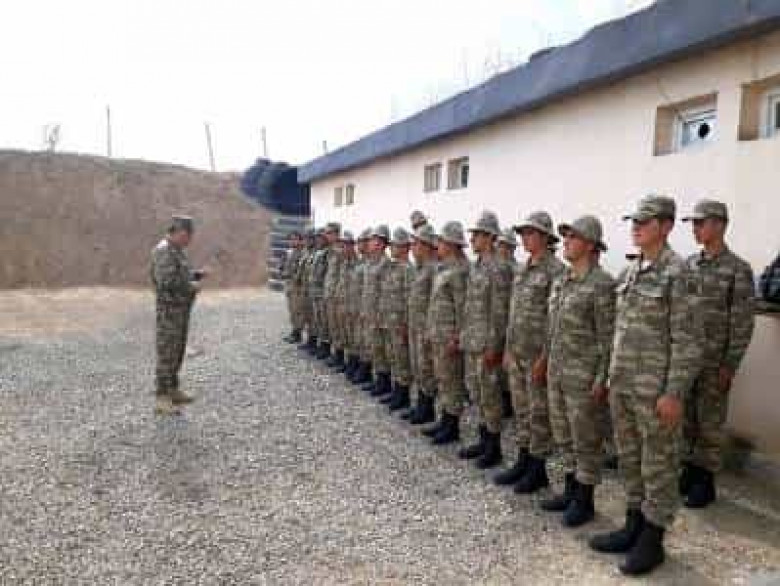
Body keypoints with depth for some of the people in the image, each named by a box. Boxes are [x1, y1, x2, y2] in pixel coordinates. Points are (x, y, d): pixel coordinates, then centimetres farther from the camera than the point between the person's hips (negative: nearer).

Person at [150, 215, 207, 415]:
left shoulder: (176, 250, 14)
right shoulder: (164, 250, -19)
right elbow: (167, 282, -29)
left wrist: (197, 275, 8)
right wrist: (191, 286, -16)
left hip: (180, 309, 10)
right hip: (169, 310, -10)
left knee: (177, 350, 15)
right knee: (167, 354, -8)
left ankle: (173, 391, 26)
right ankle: (162, 400, -4)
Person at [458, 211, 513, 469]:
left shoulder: (499, 269, -14)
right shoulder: (475, 267, 13)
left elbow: (500, 312, -17)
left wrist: (493, 346, -19)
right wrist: (464, 337, 17)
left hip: (487, 344, -9)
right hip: (471, 343, 9)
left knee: (489, 395, 1)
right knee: (476, 394, 15)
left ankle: (494, 446, 13)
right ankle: (484, 440, 27)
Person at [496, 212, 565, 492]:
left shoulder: (555, 270, -12)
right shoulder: (521, 269, 12)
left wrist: (545, 357, -18)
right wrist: (508, 348, 14)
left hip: (538, 354, -8)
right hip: (517, 353, 8)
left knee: (539, 413, 3)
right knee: (521, 410, 15)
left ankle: (538, 469, 16)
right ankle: (523, 461, 27)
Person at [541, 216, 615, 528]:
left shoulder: (602, 283, -14)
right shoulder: (562, 280, 10)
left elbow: (608, 336, -15)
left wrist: (602, 379, -17)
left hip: (584, 375, -8)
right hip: (557, 371, 8)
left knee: (586, 439, 5)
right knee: (564, 435, 17)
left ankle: (584, 501, 19)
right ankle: (570, 490, 32)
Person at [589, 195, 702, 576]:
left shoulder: (677, 274, -12)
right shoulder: (629, 272, 10)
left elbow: (688, 341, -15)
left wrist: (674, 392, -17)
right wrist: (612, 375, 15)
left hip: (655, 389, -7)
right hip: (622, 385, 8)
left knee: (658, 465, 7)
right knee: (629, 460, 17)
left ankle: (652, 540, 21)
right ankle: (633, 526, 32)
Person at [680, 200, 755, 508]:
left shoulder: (738, 269, -8)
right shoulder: (688, 264, 7)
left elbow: (742, 323, -10)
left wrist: (729, 366, -13)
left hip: (714, 363, -5)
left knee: (709, 423, 6)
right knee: (685, 419, 12)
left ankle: (706, 481, 19)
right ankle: (689, 470, 27)